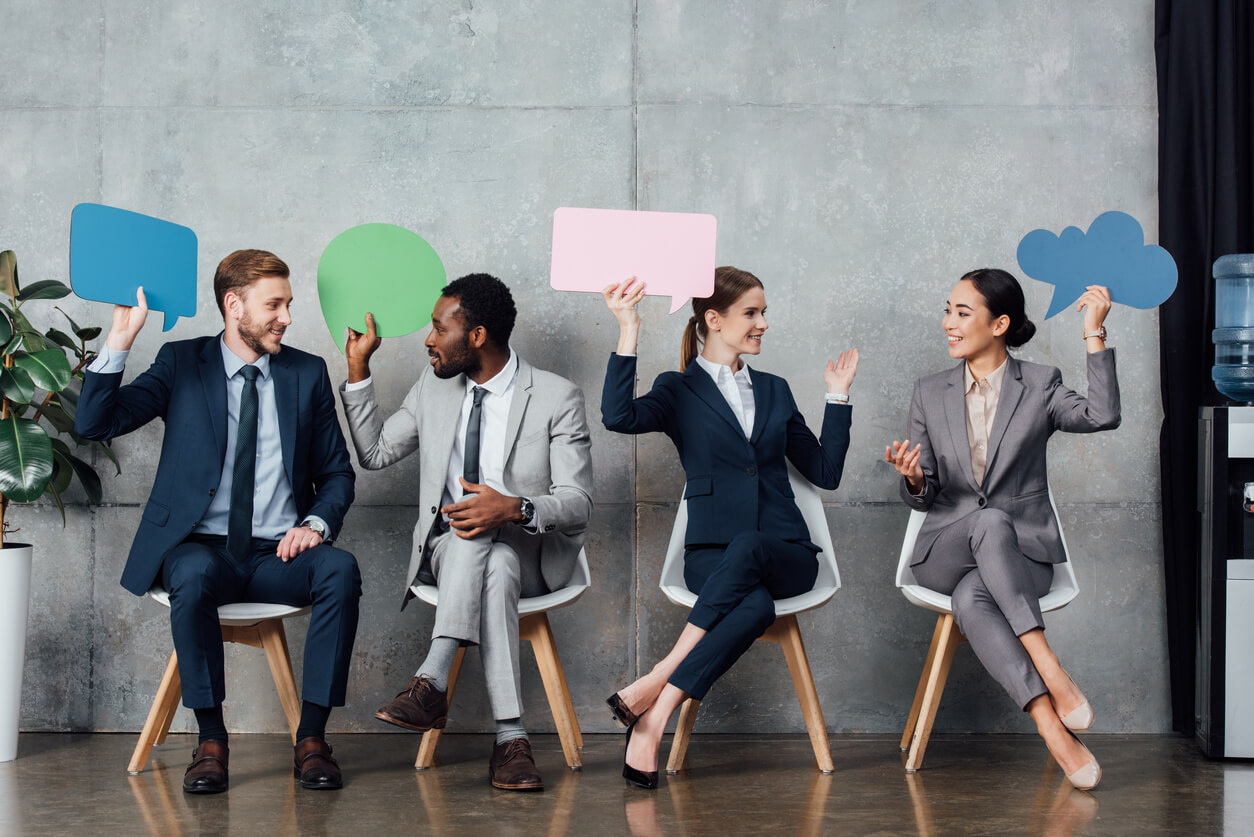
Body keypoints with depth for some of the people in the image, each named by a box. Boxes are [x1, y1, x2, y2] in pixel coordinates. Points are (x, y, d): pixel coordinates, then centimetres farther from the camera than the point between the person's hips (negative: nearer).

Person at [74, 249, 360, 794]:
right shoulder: (181, 364, 6)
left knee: (340, 570, -30)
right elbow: (93, 424, -5)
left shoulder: (307, 373, 11)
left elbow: (337, 472, 14)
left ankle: (311, 738, -22)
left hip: (279, 555, 2)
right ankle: (211, 741, -22)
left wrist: (316, 523, -8)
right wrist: (121, 338, -16)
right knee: (194, 575, -37)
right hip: (203, 548, -2)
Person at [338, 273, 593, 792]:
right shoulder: (433, 386, 10)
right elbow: (374, 453, 18)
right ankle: (510, 734, -46)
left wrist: (515, 509, -30)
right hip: (448, 549, 3)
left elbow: (578, 504, -10)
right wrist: (358, 367, 10)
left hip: (531, 554, -2)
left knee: (494, 558, -40)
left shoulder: (557, 399, -5)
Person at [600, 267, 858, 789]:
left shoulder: (774, 391, 22)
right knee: (755, 605, -38)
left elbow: (825, 472, 20)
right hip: (711, 553, -2)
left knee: (745, 546, -36)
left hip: (783, 553, 2)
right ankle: (654, 721, -36)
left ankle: (656, 685, -37)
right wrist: (629, 332, -17)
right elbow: (618, 417, -14)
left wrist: (838, 397, 14)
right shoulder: (679, 391, 9)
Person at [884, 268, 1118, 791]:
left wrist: (1094, 334, -18)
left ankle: (1051, 723, -38)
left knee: (971, 598, -37)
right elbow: (923, 498, 11)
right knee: (991, 521, -37)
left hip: (1022, 548, -1)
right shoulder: (930, 394, 12)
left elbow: (1103, 416, -17)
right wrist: (913, 477, -13)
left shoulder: (1040, 386, 6)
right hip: (946, 551, 1)